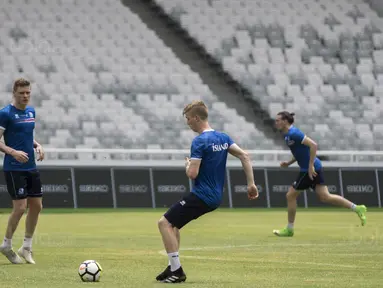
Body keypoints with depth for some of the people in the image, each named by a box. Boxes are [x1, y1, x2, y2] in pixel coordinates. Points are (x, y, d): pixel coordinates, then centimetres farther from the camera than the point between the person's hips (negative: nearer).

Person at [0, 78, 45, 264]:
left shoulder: (31, 112, 12)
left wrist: (37, 146, 6)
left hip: (31, 167, 7)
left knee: (36, 206, 6)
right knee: (20, 207, -10)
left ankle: (26, 247, 18)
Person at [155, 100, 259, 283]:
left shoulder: (200, 142, -17)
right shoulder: (222, 138, 9)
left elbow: (192, 174, -21)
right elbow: (244, 156, 8)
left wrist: (187, 164, 1)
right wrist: (251, 183, 8)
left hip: (201, 196, -9)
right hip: (215, 197, 9)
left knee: (165, 223, -7)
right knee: (172, 223, 22)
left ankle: (177, 271, -10)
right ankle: (173, 267, 20)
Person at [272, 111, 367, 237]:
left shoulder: (293, 133, -16)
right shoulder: (288, 134, 15)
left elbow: (313, 145, -24)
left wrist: (310, 165, -25)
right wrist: (288, 163, 14)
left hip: (309, 170, -10)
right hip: (310, 168, 10)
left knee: (291, 196, 0)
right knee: (325, 197, 7)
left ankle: (289, 229, 9)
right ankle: (358, 209, 5)